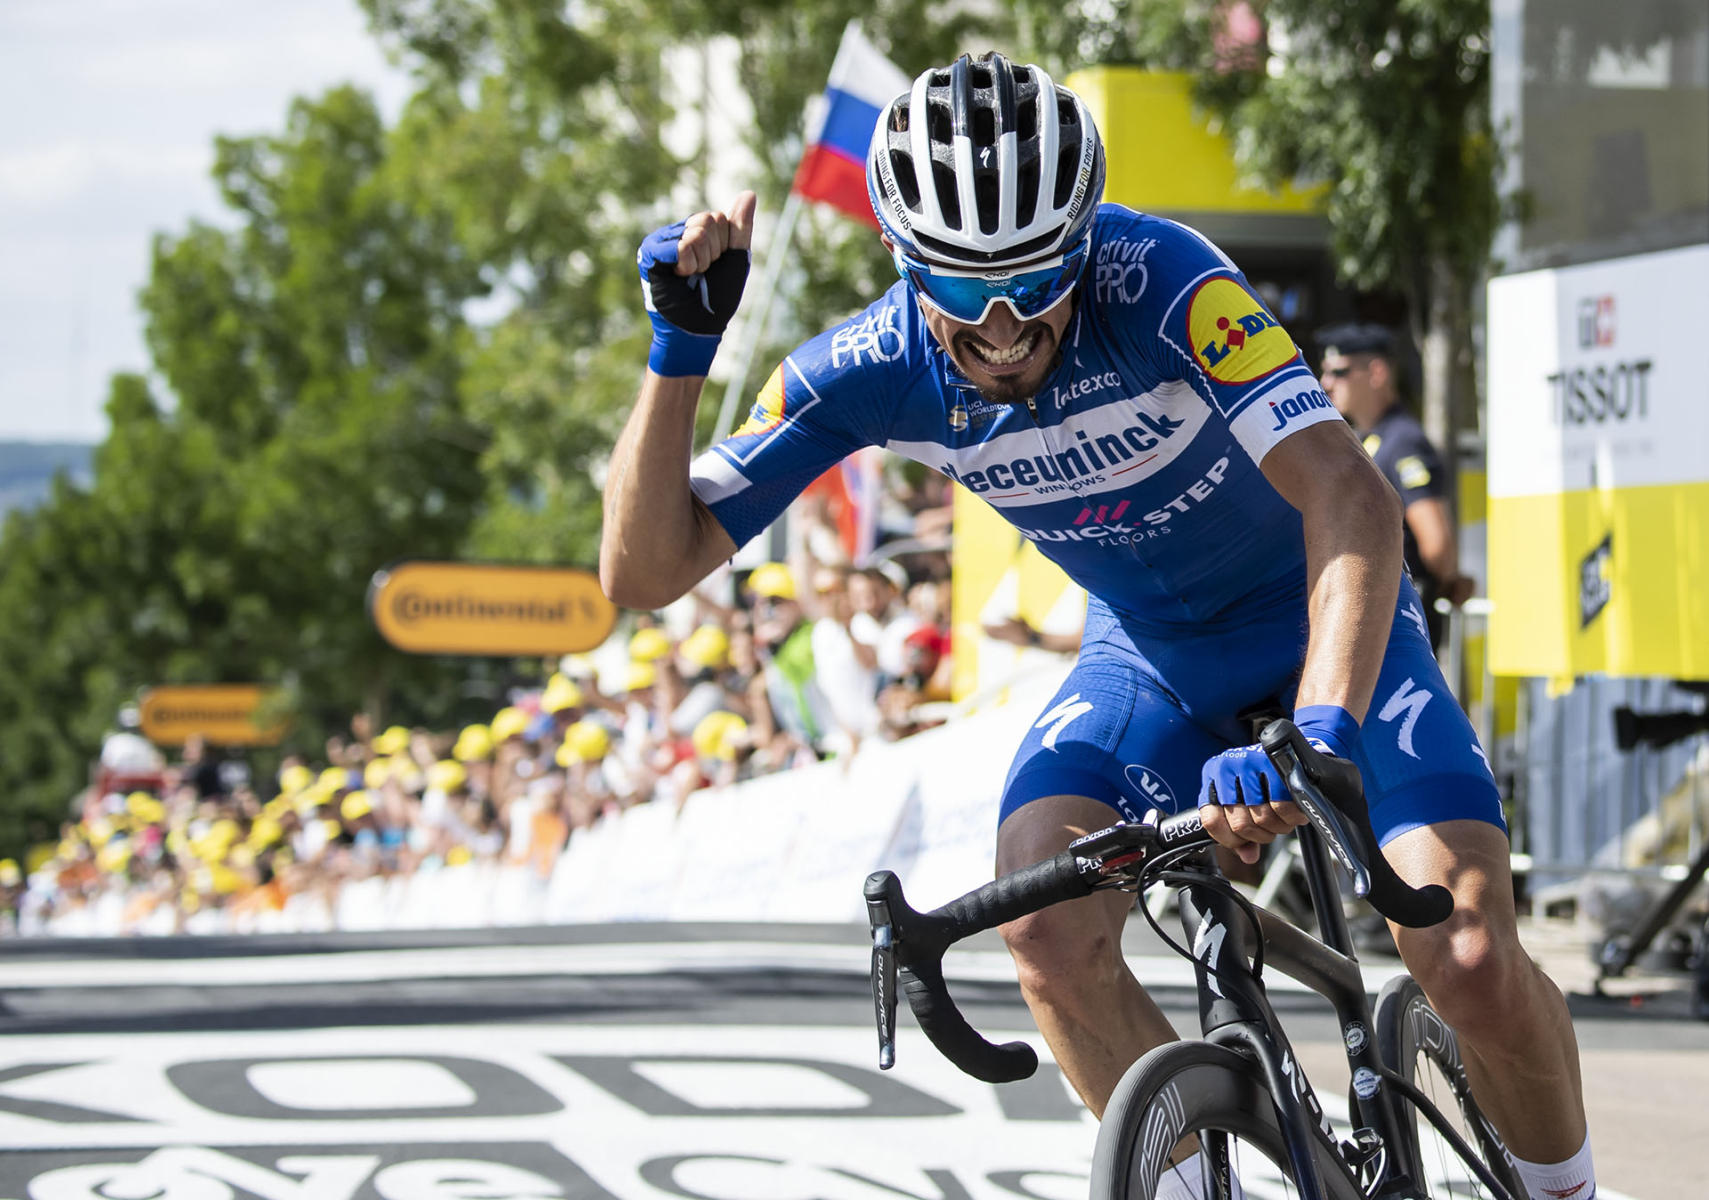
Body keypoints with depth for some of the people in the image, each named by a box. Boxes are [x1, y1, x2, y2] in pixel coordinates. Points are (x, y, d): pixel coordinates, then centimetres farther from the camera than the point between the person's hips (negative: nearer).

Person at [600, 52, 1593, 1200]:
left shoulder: (1157, 280, -32)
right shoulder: (874, 369, -20)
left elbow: (1354, 505, -43)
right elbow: (644, 570, -19)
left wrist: (1321, 739, -57)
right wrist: (682, 349, -32)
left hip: (1329, 627, -3)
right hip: (1149, 652, 3)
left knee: (1474, 967, -22)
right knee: (1047, 933, -25)